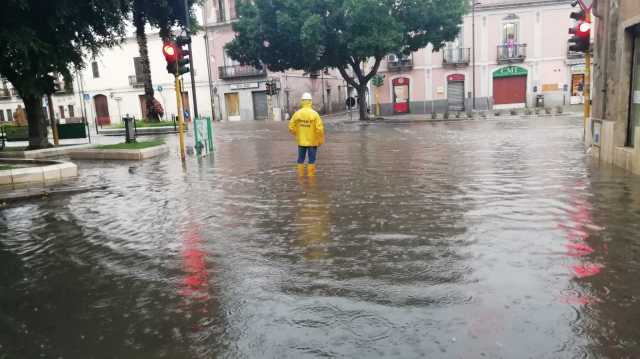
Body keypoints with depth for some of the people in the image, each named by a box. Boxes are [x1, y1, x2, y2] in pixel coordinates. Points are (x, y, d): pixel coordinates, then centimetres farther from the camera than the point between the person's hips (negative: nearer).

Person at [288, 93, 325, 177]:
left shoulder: (297, 113, -5)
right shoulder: (314, 114, -13)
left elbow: (291, 127, -2)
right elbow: (319, 128, -16)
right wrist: (321, 140, -3)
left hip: (301, 141, 3)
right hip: (312, 141, -2)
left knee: (300, 160, 14)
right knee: (312, 160, 7)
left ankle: (300, 175, 20)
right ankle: (311, 176, 11)